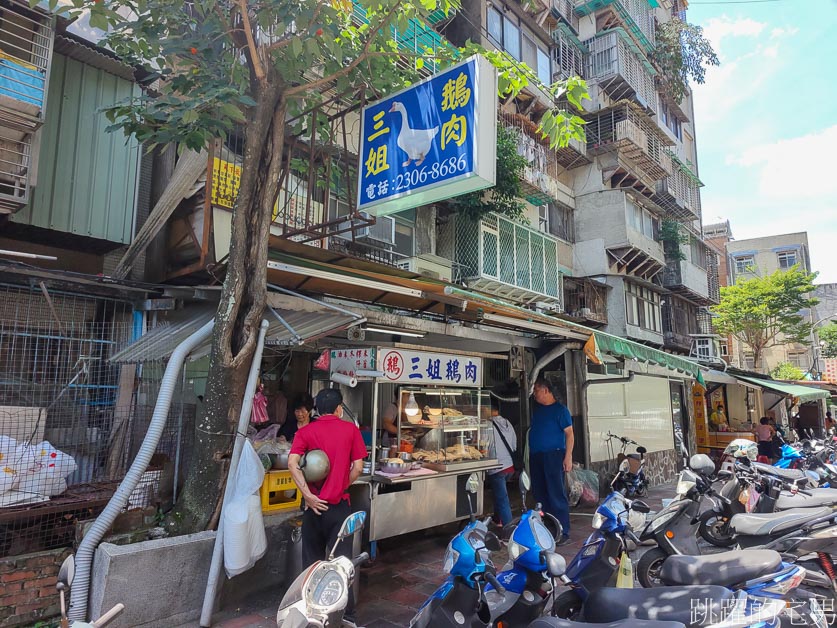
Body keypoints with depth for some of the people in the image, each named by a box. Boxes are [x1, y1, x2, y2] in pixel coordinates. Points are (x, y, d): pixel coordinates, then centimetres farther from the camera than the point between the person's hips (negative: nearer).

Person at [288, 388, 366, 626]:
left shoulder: (306, 431, 1)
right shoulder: (350, 429, -2)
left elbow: (292, 463, -13)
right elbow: (358, 467, -4)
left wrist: (308, 494, -12)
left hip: (314, 504, 2)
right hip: (339, 505, -2)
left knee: (312, 561, 16)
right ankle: (346, 614, 12)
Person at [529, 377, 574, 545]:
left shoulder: (560, 409, -6)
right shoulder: (536, 407, 14)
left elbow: (569, 434, -10)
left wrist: (568, 457, -16)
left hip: (553, 456, -7)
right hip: (535, 456, 8)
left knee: (557, 495, -6)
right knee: (540, 495, 12)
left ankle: (563, 532, 0)